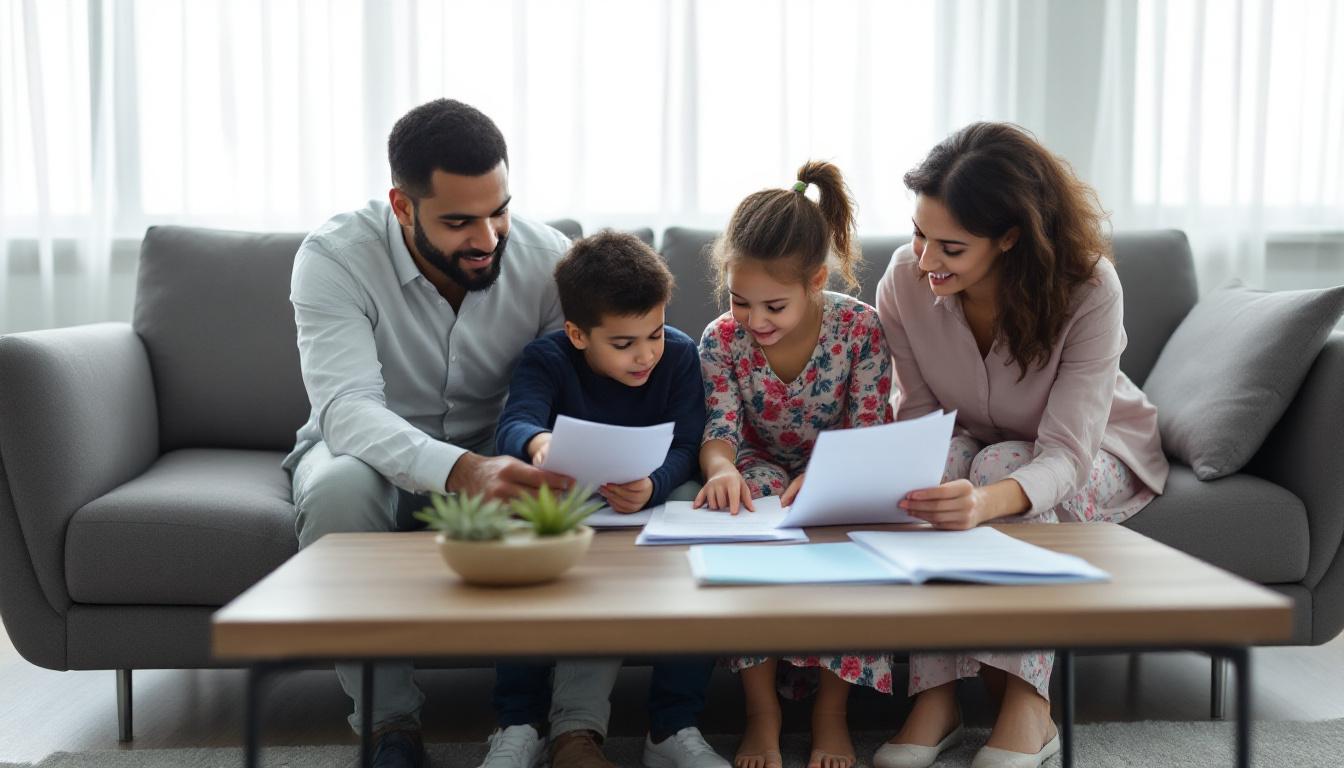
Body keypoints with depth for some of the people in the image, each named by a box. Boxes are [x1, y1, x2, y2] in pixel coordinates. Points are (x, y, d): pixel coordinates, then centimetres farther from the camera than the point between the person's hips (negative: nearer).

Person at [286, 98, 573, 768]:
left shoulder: (547, 259, -14)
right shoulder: (335, 256, -21)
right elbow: (347, 409, -34)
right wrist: (461, 472, -54)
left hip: (499, 456, 1)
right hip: (372, 451, -1)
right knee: (338, 486, -37)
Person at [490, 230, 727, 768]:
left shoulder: (679, 355, -6)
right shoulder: (547, 359, -9)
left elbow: (684, 450, -15)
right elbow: (514, 425, -29)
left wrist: (651, 488, -39)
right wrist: (537, 443, -55)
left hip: (658, 503, 1)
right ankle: (520, 723, -27)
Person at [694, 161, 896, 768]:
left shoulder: (860, 327, -14)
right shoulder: (722, 341, -10)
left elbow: (869, 435, -17)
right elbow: (720, 431, -16)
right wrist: (722, 468, -42)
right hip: (762, 477, 1)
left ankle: (831, 710, -16)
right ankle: (761, 710, -21)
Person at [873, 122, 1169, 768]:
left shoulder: (1088, 289, -30)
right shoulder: (905, 280, -20)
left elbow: (1065, 453, -38)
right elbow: (919, 412, -13)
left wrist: (988, 501, -59)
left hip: (1095, 460, -2)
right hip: (973, 451, 3)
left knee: (1000, 463, -35)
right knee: (940, 460, -33)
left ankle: (1028, 706, -29)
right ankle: (935, 696, -29)